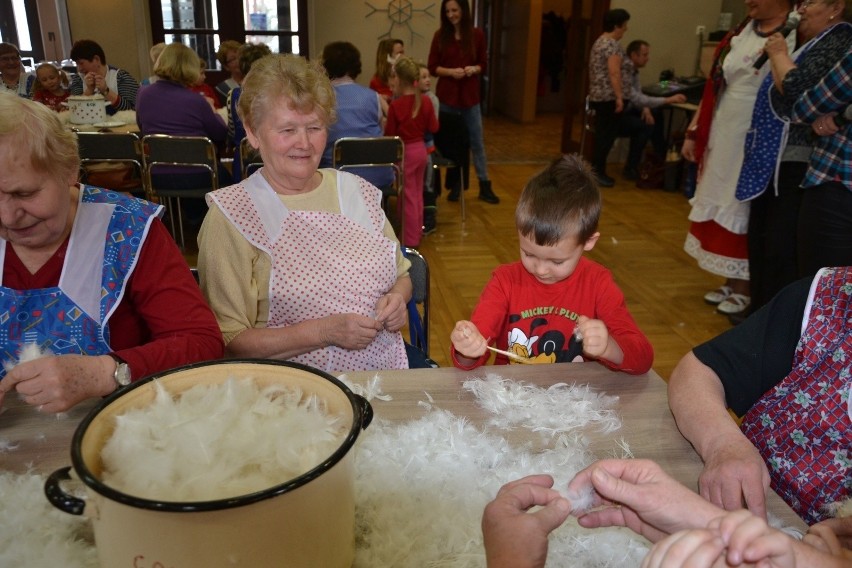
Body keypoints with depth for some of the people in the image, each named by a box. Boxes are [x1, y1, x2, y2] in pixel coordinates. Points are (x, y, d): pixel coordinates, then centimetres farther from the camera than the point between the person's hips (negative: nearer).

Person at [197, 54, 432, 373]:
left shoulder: (357, 192, 9)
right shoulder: (230, 217, -5)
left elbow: (401, 275, 21)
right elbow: (228, 341, -8)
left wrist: (397, 298, -1)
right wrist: (324, 331, -17)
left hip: (386, 365, 5)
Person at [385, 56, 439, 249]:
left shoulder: (396, 105, -19)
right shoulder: (425, 101, -6)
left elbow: (389, 133, -12)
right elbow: (433, 128, 1)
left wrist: (385, 122, 6)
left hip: (404, 152, -5)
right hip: (421, 150, 5)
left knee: (407, 197, 6)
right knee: (417, 195, 18)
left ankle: (410, 240, 14)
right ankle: (417, 233, 30)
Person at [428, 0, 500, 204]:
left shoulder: (477, 35, 1)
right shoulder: (440, 35, 0)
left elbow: (483, 64, 7)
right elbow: (432, 67, 1)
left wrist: (474, 69, -14)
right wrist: (451, 71, -15)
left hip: (470, 96, 0)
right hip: (446, 95, 0)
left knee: (477, 141, 5)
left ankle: (484, 187, 12)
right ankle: (455, 184, 21)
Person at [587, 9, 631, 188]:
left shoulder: (599, 42, 18)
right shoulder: (612, 44, -13)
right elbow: (614, 73, -21)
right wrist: (619, 97, -21)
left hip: (597, 96, 10)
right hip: (609, 97, -10)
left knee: (602, 135, 12)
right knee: (607, 135, -5)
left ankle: (596, 171, 14)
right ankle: (598, 172, -3)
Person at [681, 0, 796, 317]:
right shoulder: (742, 32, 12)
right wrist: (694, 132, 14)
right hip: (722, 138, 7)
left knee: (743, 213, 0)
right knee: (718, 207, 11)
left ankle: (743, 289, 17)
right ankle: (731, 283, 25)